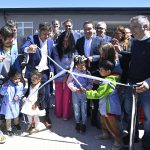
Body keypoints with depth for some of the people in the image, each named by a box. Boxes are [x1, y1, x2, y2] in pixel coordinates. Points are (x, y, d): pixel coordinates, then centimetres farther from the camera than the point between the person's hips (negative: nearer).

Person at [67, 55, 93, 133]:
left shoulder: (87, 73, -5)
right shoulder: (74, 72, -9)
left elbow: (90, 83, -2)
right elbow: (69, 82, -9)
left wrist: (85, 89, -20)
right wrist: (76, 89, -19)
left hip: (84, 94, 0)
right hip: (75, 94, 0)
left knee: (84, 110, 7)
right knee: (76, 109, 13)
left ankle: (83, 124, 26)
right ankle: (78, 123, 35)